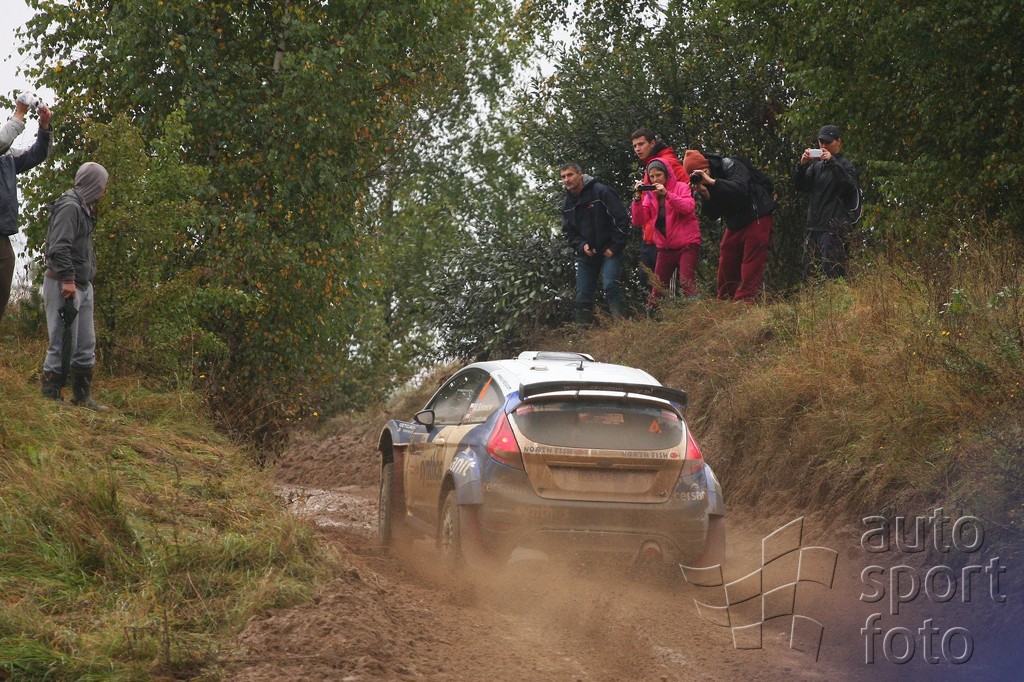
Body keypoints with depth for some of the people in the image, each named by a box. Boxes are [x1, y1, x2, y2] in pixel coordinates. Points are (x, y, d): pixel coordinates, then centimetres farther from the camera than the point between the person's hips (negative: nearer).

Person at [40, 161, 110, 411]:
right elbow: (59, 247, -21)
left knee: (86, 346, 12)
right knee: (63, 344, -10)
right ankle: (50, 396, -7)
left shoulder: (83, 208, 18)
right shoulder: (69, 206, -13)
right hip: (63, 285, -10)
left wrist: (84, 282, 14)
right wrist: (67, 279, -24)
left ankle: (83, 397, 17)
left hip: (82, 286, 10)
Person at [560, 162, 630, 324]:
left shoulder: (601, 191, -13)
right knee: (583, 297, 5)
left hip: (609, 251, -6)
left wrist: (615, 247, -15)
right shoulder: (567, 204, 8)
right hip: (586, 255, 6)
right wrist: (581, 245, -8)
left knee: (611, 285, -23)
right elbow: (568, 232, 12)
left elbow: (621, 219, -15)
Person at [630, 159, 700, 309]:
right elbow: (638, 221, 1)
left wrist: (666, 194, -27)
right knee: (657, 288, 4)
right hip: (665, 248, 5)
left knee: (687, 283, -17)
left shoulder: (681, 188, -3)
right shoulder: (650, 195, 8)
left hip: (687, 245, -5)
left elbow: (688, 207, -22)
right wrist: (637, 198, -12)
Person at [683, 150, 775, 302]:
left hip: (756, 219, -7)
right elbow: (713, 215, -4)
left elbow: (741, 189, -34)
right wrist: (704, 195, -22)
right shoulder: (700, 183, 1)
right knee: (726, 271, 5)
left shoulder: (730, 167, -15)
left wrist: (712, 182, -36)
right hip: (734, 225, 7)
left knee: (750, 271, -11)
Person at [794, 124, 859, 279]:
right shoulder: (816, 166, 18)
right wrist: (802, 165, -7)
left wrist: (832, 162, -21)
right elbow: (800, 186, 9)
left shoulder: (844, 165, 2)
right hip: (815, 226, 6)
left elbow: (850, 184, -17)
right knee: (808, 273, 6)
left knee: (831, 272, -14)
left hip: (834, 227, -6)